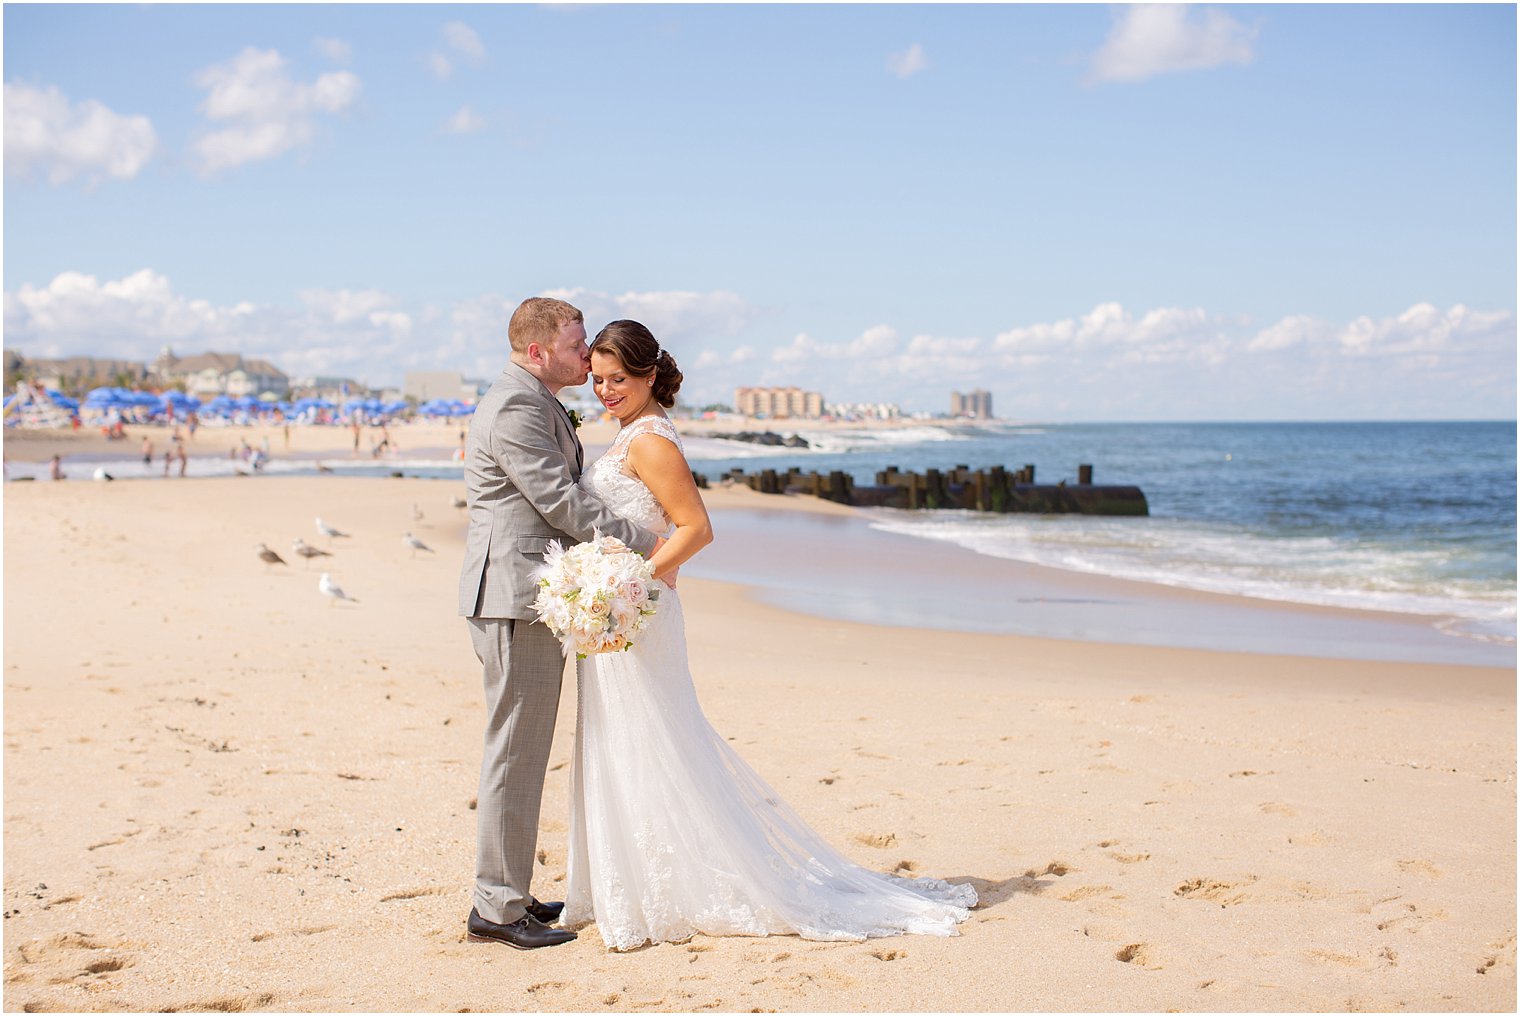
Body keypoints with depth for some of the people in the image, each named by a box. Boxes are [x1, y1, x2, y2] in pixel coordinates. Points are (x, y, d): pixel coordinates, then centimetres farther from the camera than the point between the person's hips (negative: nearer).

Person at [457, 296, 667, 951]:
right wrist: (645, 545, -13)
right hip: (516, 597, -11)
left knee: (521, 750, 14)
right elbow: (561, 502, -19)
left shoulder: (538, 404, 19)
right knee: (516, 752, -6)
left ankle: (505, 892, 22)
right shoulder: (515, 410, -15)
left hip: (530, 598, 11)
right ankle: (498, 908, 0)